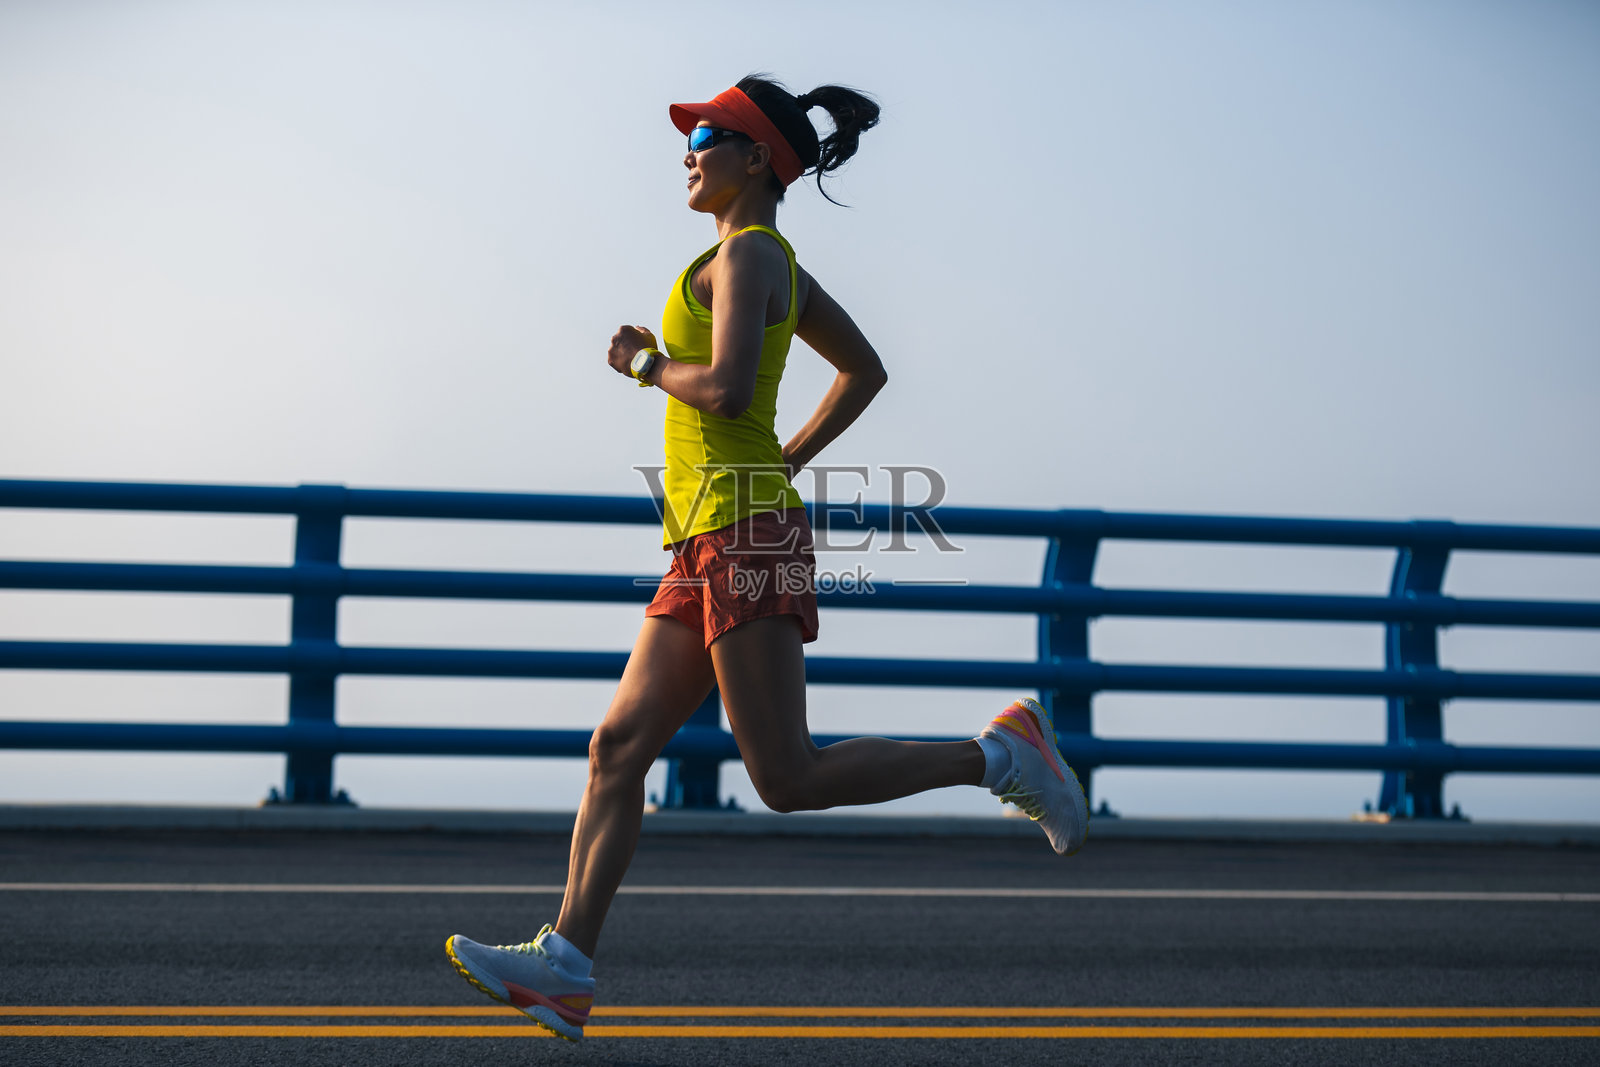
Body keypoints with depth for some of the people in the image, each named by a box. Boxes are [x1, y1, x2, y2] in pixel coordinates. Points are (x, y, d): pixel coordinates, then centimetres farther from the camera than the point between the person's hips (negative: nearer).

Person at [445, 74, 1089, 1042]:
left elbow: (728, 389, -23)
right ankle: (565, 969, -2)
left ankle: (1000, 754, -2)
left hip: (743, 534, -10)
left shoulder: (747, 254, -9)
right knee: (619, 746, 2)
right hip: (711, 547, 10)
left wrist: (646, 362, -5)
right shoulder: (784, 268, 19)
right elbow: (866, 371, 31)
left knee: (791, 780, -10)